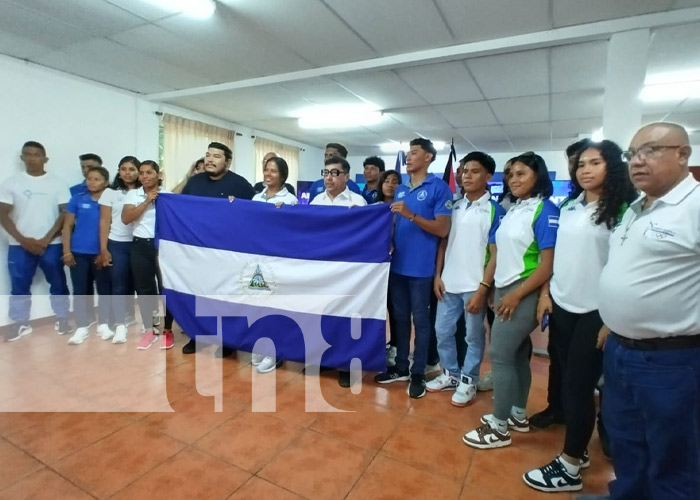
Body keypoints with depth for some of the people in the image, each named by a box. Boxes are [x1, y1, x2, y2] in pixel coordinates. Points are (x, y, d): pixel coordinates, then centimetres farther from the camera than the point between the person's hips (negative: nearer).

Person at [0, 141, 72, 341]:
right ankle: (21, 324, 22)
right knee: (19, 286, 8)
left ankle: (62, 319, 19)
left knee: (58, 284, 6)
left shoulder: (57, 184, 1)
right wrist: (23, 240, -10)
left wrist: (46, 239, -11)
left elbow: (65, 214, -4)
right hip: (19, 246, 2)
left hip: (52, 245, -1)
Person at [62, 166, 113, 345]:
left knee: (104, 288, 7)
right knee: (80, 290, 6)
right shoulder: (77, 199, 2)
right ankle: (81, 328, 18)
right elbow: (68, 226, 3)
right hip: (79, 253, 1)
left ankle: (103, 325, 21)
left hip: (102, 253, -1)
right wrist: (66, 251, -3)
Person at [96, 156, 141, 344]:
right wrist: (103, 249, -4)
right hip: (117, 244, 0)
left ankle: (127, 317, 26)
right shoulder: (110, 193, 4)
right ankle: (120, 325, 9)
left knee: (133, 284, 7)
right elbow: (104, 222, 2)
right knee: (119, 286, 1)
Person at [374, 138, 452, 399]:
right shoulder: (400, 190, 14)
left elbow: (443, 229, -12)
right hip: (397, 265, 6)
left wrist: (411, 214, -20)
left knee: (420, 320, 5)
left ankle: (418, 373, 20)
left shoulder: (439, 187, -5)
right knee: (400, 317, 14)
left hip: (421, 268, -6)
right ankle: (401, 367, 29)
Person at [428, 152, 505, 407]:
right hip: (448, 283, 5)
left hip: (475, 286, -5)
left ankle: (468, 381, 28)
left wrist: (482, 289, -14)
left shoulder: (495, 211, -7)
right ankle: (450, 374, 33)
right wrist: (438, 275, 4)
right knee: (442, 331, 13)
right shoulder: (454, 207, 8)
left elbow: (495, 254, -9)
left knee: (474, 336, 10)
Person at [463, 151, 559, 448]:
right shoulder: (512, 210, 11)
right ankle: (518, 415, 29)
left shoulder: (544, 210, -12)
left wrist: (516, 295, -17)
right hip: (504, 290, 7)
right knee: (517, 354, 15)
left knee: (499, 355, -5)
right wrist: (497, 291, 12)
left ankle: (499, 427, 9)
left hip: (524, 293, -7)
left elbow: (549, 264, -17)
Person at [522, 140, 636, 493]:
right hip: (562, 306, 6)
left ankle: (569, 468, 17)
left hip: (596, 311, -6)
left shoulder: (623, 210, -10)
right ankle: (577, 450, 32)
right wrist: (545, 293, 7)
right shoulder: (569, 208, 10)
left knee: (579, 385, 2)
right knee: (567, 381, 14)